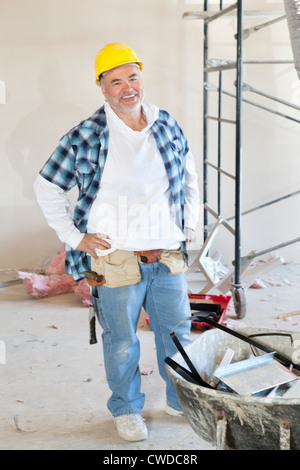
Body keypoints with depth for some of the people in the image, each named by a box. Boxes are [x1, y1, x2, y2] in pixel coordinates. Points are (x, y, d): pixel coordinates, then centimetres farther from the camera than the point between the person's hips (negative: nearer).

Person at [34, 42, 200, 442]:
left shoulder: (167, 126, 5)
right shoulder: (86, 136, -9)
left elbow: (189, 175, 22)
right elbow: (47, 187, -1)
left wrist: (190, 223, 15)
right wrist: (74, 237, -5)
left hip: (168, 256, 4)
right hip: (116, 257, -4)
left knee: (177, 333, 16)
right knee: (122, 342, 9)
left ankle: (182, 400, 38)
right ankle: (126, 409, 32)